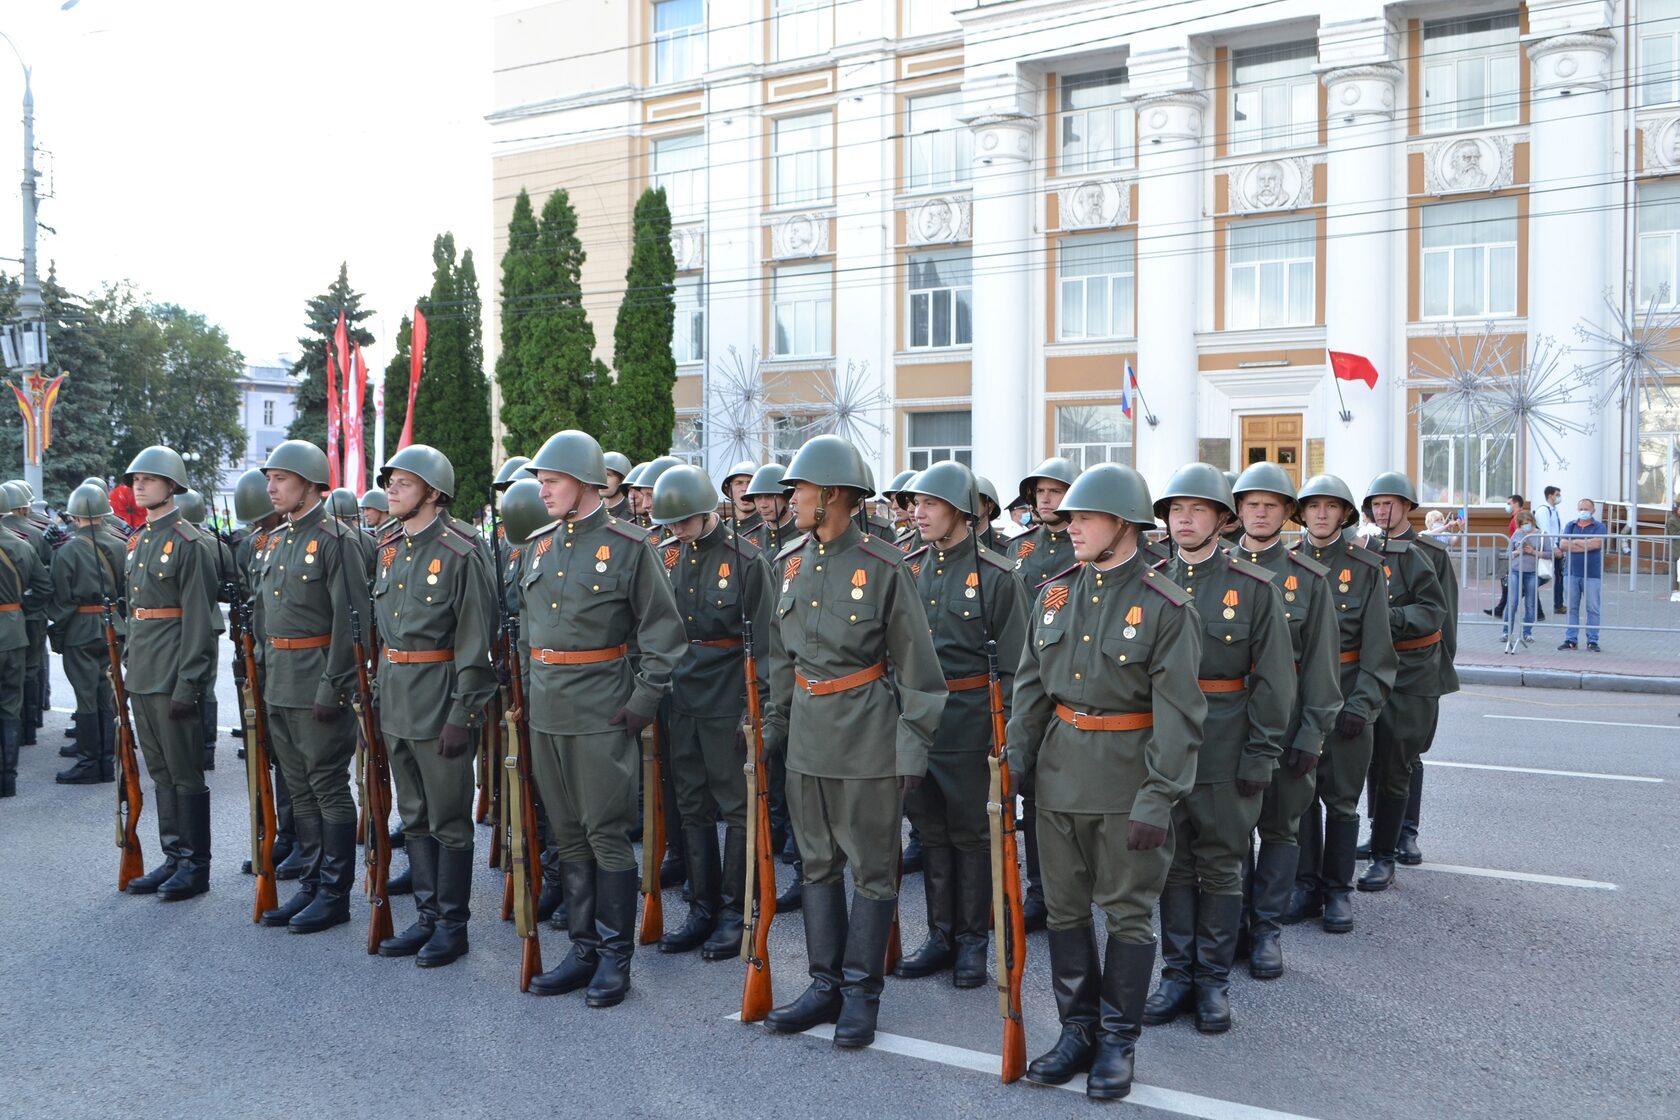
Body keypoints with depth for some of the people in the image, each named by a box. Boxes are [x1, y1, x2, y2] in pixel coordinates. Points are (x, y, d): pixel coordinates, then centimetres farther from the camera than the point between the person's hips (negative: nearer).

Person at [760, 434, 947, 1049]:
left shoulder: (884, 566, -11)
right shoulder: (789, 563, 6)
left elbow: (916, 665, -8)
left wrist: (914, 747, -10)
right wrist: (774, 725, 16)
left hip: (868, 732, -6)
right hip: (808, 729, 6)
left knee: (872, 866, 4)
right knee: (818, 862, 13)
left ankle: (861, 992, 16)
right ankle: (826, 984, 25)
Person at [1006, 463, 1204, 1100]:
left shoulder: (1165, 607, -11)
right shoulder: (1055, 594, 5)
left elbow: (1178, 714, -13)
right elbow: (1030, 686, 11)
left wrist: (1158, 800, -17)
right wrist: (1014, 761, 6)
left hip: (1127, 777, -5)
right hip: (1061, 768, 5)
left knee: (1127, 911, 6)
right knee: (1064, 906, 12)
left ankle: (1119, 1041, 20)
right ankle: (1078, 1029, 26)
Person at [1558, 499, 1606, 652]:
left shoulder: (1599, 527, 4)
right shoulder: (1570, 526, 12)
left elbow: (1596, 543, -15)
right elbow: (1562, 545, -2)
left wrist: (1574, 542, -6)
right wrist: (1586, 545, -9)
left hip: (1592, 574, -3)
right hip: (1571, 573, 3)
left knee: (1592, 609, -1)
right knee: (1571, 608, 5)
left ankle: (1592, 641, 5)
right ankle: (1571, 640, 10)